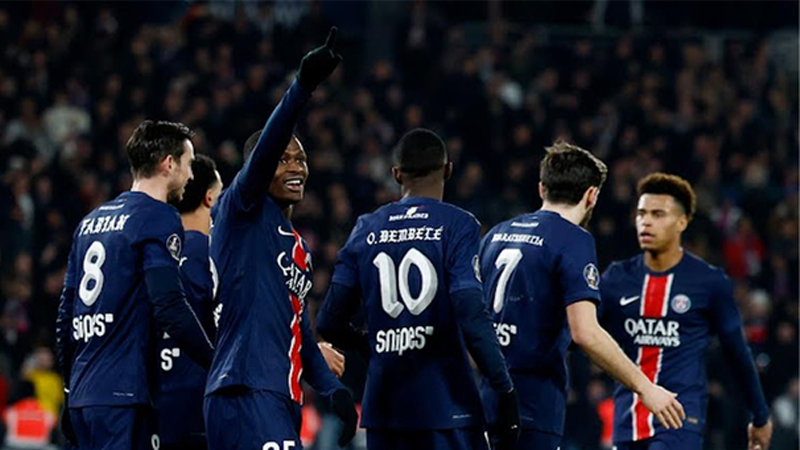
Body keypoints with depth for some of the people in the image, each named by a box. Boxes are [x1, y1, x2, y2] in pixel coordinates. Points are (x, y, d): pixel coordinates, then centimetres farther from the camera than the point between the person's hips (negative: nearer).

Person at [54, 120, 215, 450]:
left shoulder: (91, 221, 19)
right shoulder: (159, 218, -6)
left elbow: (65, 314, 21)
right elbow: (170, 308, -16)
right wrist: (217, 364, -7)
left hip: (83, 392, 8)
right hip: (122, 394, -8)